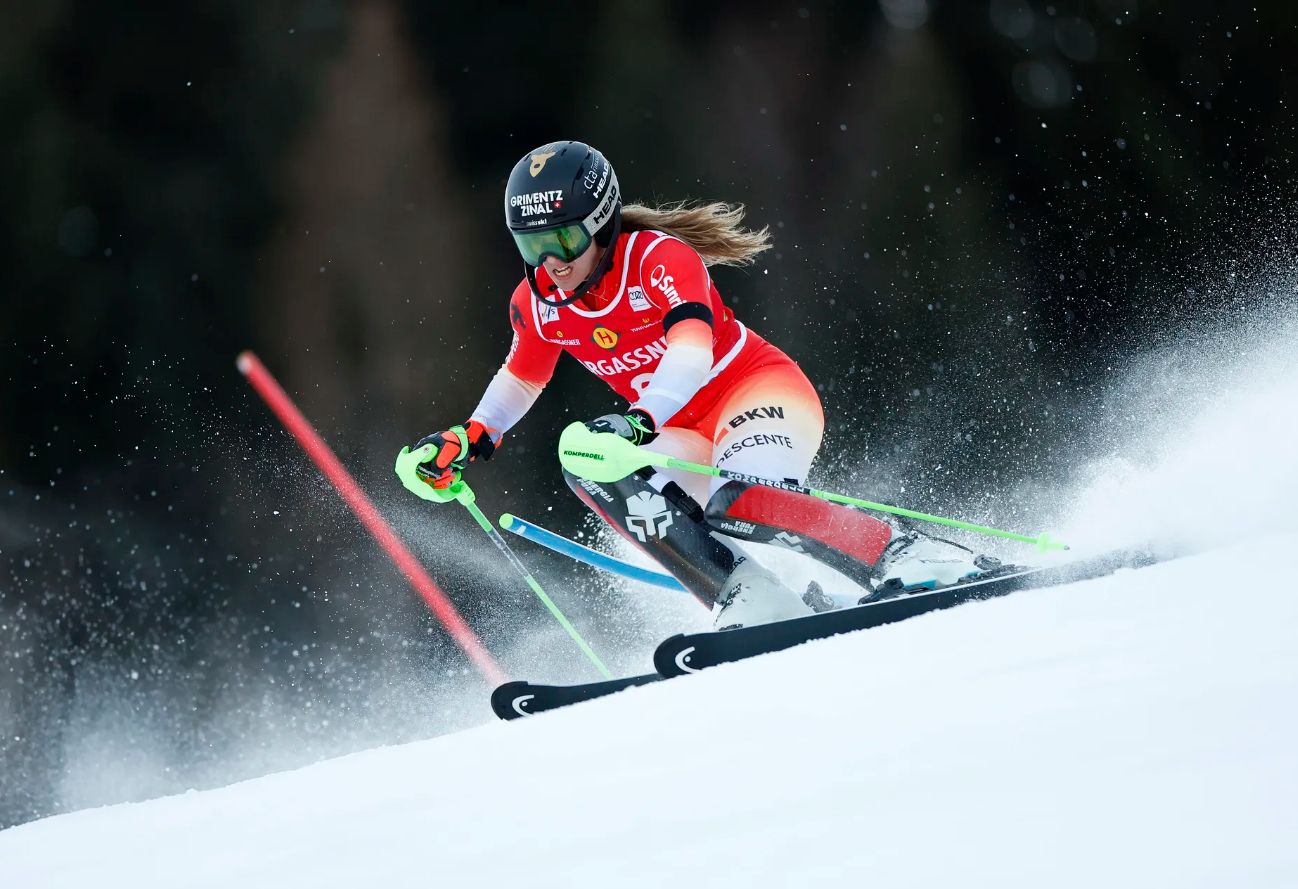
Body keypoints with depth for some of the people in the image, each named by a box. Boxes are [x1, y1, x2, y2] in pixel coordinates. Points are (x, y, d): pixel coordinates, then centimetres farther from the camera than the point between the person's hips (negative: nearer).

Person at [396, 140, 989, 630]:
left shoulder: (660, 258, -22)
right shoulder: (538, 303, -3)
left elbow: (691, 353, -38)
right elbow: (521, 377, 18)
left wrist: (639, 421, -54)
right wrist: (468, 443, 5)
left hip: (760, 389, -7)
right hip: (685, 434, 7)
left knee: (737, 505, -36)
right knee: (590, 466, -23)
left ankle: (931, 567, -30)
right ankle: (751, 598, -26)